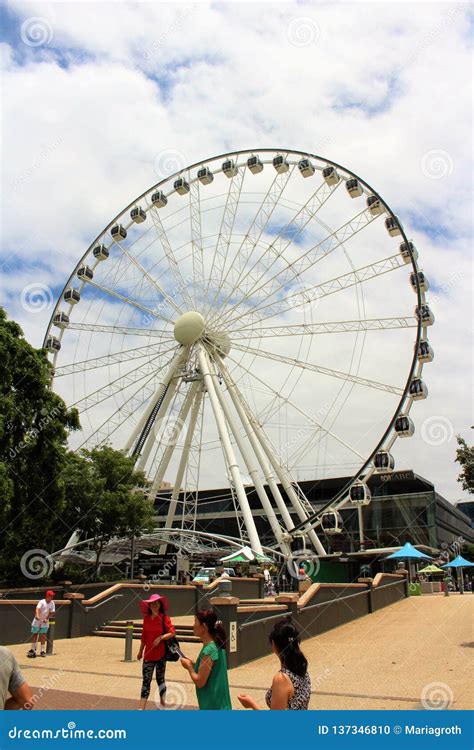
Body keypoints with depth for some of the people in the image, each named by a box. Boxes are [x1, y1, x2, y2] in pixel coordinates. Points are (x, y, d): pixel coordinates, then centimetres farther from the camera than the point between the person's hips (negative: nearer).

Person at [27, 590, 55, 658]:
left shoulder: (52, 603, -2)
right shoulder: (42, 602, -15)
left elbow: (52, 612, -4)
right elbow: (37, 609, -30)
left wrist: (46, 618, -19)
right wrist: (37, 616, -48)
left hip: (45, 622, 3)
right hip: (37, 621, -2)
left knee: (43, 636, 2)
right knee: (34, 634, 3)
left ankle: (42, 650, 12)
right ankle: (33, 649, 20)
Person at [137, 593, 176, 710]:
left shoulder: (164, 618, -10)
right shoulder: (146, 618, 2)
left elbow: (172, 632, -13)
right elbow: (144, 636, 11)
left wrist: (160, 637, -24)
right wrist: (140, 651, 16)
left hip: (160, 653, -3)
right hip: (148, 654, 3)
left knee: (160, 679, 10)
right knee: (146, 680, 1)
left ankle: (163, 704, 27)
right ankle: (141, 708, 4)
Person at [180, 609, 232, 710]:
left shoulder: (209, 650, -23)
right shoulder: (216, 645, 4)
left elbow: (200, 682, -21)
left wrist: (189, 666, -7)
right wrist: (193, 665, 2)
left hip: (213, 705, -9)